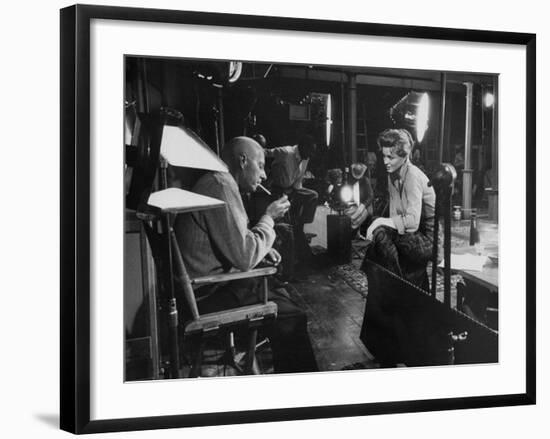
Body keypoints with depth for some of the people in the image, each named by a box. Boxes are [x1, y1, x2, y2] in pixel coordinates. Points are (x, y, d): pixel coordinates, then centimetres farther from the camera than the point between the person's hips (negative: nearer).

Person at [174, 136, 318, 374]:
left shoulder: (215, 183, 15)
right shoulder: (222, 185, -19)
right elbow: (245, 258, -22)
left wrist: (262, 248, 6)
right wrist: (268, 217, -9)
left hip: (207, 285, 11)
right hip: (208, 296, -11)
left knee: (281, 295, 18)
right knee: (291, 315, -9)